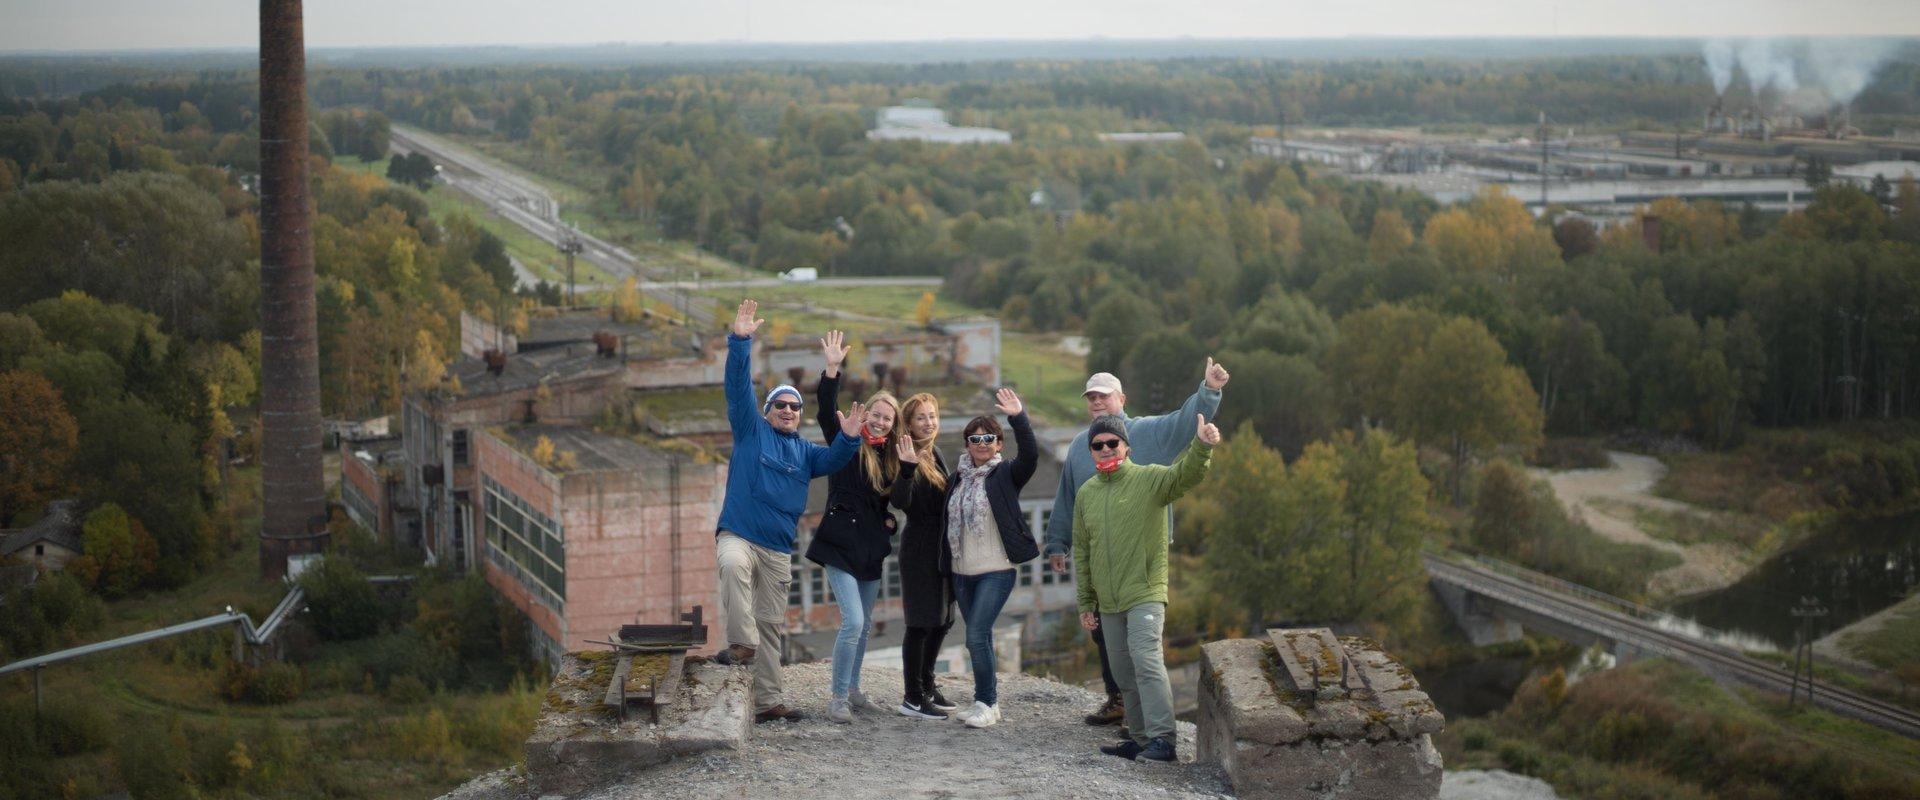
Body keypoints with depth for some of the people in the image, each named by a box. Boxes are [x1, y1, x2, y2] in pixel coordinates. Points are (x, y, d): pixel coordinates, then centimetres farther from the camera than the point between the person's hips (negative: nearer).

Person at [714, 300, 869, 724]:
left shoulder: (805, 451, 17)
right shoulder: (750, 431, 7)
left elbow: (833, 459, -2)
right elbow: (738, 387, -5)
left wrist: (848, 438, -23)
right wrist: (740, 342, -17)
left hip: (778, 549, 4)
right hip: (738, 533, -4)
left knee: (771, 625, 6)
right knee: (733, 566, -40)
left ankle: (768, 702, 8)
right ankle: (742, 641, -38)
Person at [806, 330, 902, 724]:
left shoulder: (890, 456, 11)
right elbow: (827, 411, -20)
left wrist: (891, 519, 3)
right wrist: (832, 370, -31)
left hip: (871, 548, 7)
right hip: (841, 543, -7)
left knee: (865, 625, 14)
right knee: (853, 622, -15)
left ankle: (853, 690, 27)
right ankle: (838, 699, -8)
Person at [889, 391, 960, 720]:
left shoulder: (935, 454, 11)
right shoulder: (910, 457, -14)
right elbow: (900, 501, -29)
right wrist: (907, 468, -43)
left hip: (941, 546, 9)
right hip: (919, 548, -9)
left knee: (943, 619, 14)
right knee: (922, 622, -6)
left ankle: (926, 685, 27)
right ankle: (913, 698, -1)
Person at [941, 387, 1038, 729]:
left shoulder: (1006, 476, -4)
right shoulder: (956, 479, 11)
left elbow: (1030, 455, -22)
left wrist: (1019, 418, -32)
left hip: (996, 571, -6)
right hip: (962, 572, 6)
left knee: (976, 636, -14)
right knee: (979, 637, 12)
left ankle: (986, 702, -4)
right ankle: (987, 699, 21)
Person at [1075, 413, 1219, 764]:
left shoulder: (1149, 479, -2)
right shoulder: (1086, 494, 13)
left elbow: (1185, 475, -22)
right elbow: (1081, 551, 17)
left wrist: (1201, 447, -43)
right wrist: (1086, 603, 14)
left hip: (1146, 594, -6)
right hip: (1108, 603, 6)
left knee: (1146, 659, -21)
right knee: (1125, 673, 10)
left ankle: (1162, 740, -25)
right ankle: (1141, 740, 18)